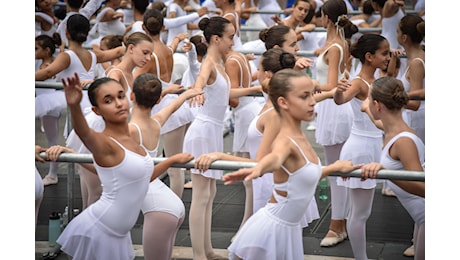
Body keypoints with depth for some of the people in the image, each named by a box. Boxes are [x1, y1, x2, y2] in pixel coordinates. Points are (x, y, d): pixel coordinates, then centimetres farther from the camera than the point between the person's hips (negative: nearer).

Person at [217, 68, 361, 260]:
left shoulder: (300, 138, 5)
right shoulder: (285, 141, -22)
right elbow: (275, 158, -47)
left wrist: (335, 167, 27)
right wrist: (257, 169, -68)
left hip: (289, 229, 8)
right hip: (270, 229, -8)